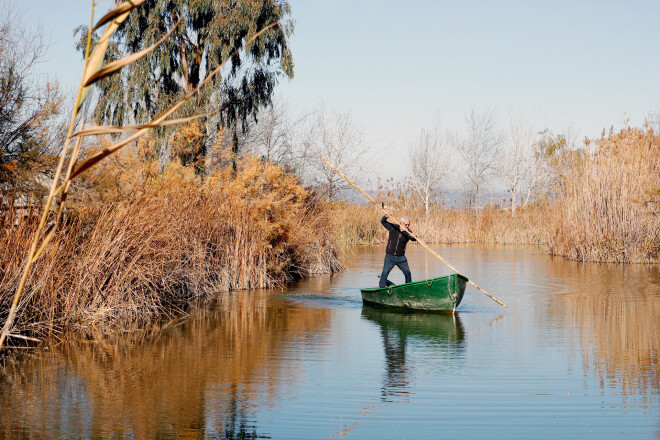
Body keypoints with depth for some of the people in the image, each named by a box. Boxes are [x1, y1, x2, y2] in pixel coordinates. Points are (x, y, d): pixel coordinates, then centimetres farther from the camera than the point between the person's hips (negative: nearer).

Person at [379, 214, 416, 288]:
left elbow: (414, 239, -19)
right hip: (390, 256, -2)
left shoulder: (408, 232, -2)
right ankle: (381, 287, -2)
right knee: (385, 272, -12)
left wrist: (413, 236, -43)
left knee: (407, 273, 5)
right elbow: (383, 222, 4)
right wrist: (386, 216, -17)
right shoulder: (393, 228, -2)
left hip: (401, 257, 2)